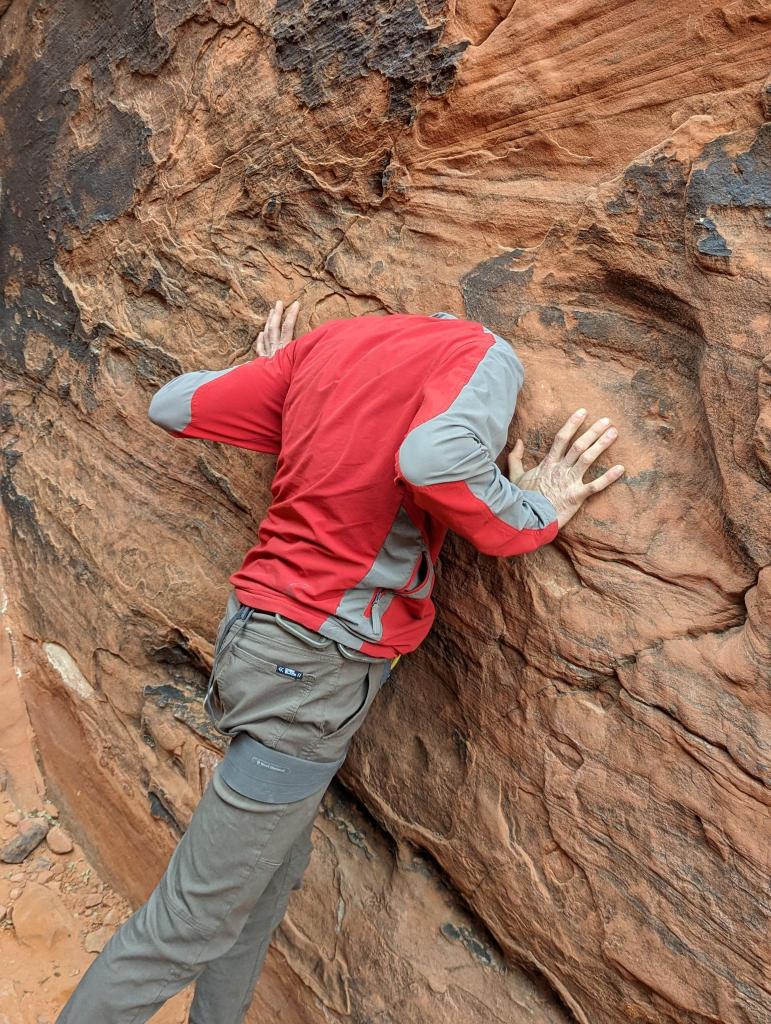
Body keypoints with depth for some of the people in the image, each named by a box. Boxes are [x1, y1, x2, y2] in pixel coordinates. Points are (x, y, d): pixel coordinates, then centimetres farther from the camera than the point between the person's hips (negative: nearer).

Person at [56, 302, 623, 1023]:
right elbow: (432, 455, -34)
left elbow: (171, 407, 8)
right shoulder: (486, 356, -11)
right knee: (189, 923, 9)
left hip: (258, 620, 8)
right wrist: (532, 518, -15)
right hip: (316, 663, -8)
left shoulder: (326, 341, 8)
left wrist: (268, 385, 26)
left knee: (273, 873, 24)